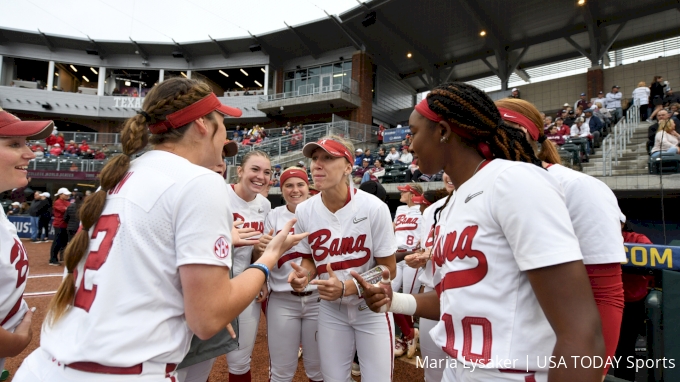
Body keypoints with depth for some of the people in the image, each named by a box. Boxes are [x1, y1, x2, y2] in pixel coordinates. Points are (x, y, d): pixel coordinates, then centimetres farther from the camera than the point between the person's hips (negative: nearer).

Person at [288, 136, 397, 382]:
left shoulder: (374, 208, -22)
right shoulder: (304, 211, -11)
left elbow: (388, 269, -14)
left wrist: (346, 287, -28)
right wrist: (304, 274, -17)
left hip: (370, 308, -2)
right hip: (330, 309, 3)